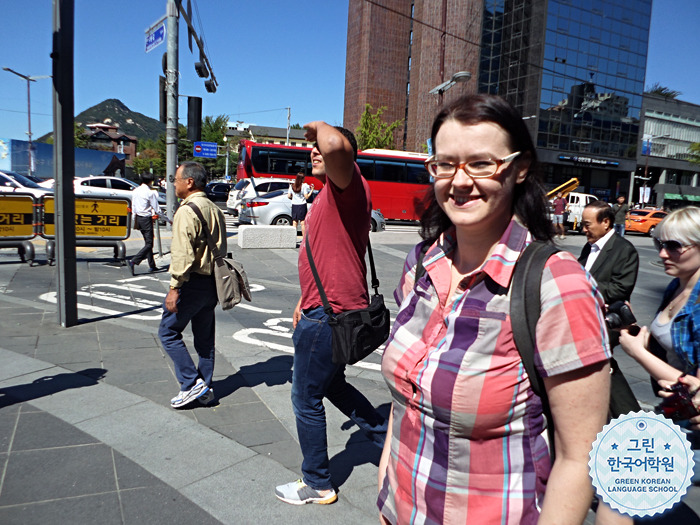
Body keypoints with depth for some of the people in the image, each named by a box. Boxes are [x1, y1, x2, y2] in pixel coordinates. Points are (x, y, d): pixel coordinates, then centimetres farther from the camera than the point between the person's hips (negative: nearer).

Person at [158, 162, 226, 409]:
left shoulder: (187, 211, -15)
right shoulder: (215, 209, 13)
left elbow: (183, 254, -22)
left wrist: (174, 288, -20)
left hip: (193, 283, -9)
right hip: (212, 282, 9)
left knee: (169, 331, 5)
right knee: (205, 337, 14)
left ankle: (191, 383, 3)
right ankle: (205, 388, 22)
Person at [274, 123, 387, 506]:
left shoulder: (348, 186, -15)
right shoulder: (328, 195, 18)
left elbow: (335, 145, -39)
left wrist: (319, 127, -17)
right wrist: (305, 301, 26)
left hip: (330, 314, -11)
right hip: (328, 308, 11)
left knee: (306, 399, 5)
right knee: (333, 385, 25)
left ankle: (317, 485, 25)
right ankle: (390, 441, 38)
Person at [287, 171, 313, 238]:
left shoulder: (292, 186, 3)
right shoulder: (304, 186, -8)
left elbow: (289, 196, 4)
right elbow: (306, 197, -10)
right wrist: (311, 190, 0)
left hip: (294, 205, 3)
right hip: (302, 205, -3)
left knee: (294, 223, 7)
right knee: (303, 223, 0)